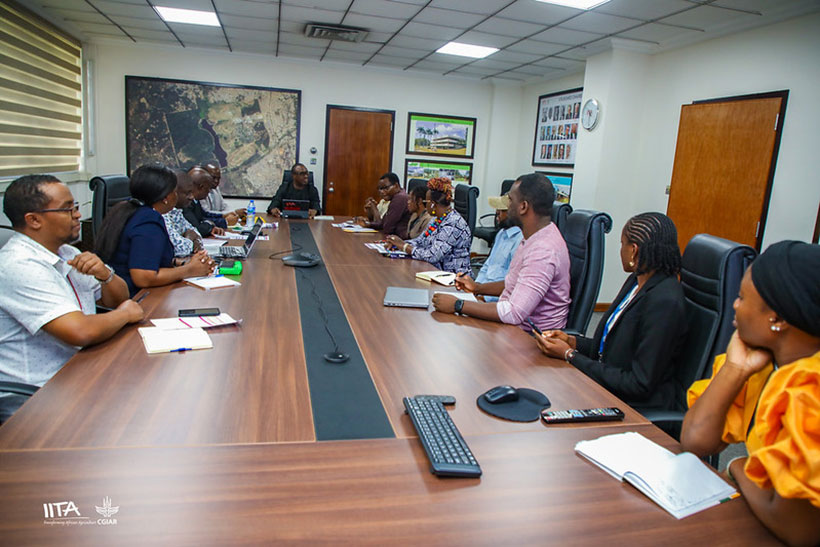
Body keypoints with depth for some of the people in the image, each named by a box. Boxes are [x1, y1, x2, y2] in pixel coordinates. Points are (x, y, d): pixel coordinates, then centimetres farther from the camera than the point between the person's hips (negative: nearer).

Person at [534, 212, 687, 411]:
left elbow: (640, 385, -22)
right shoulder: (638, 281, 6)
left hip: (636, 407, -8)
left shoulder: (664, 302, -23)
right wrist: (572, 341, 0)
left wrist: (570, 355, -17)